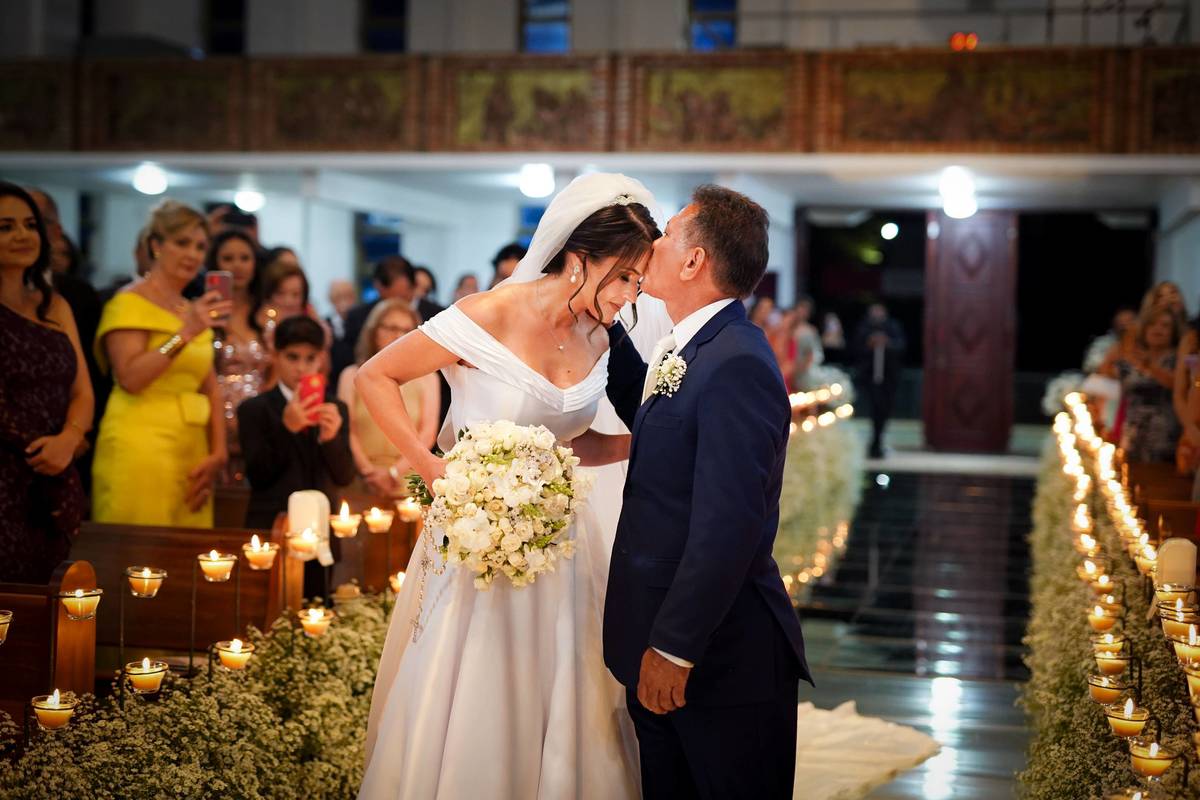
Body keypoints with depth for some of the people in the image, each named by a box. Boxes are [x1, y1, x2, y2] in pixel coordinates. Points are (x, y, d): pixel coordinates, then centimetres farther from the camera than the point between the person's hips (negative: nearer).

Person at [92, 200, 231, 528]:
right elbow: (129, 378, -17)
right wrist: (184, 333, -23)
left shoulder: (194, 310, 18)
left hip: (191, 450, 7)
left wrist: (218, 452, 5)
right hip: (141, 449, -7)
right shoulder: (130, 303, -4)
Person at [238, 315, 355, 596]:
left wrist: (331, 437, -18)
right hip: (271, 532, -3)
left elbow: (344, 477, 2)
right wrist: (286, 428, -22)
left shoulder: (335, 410, 10)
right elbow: (257, 476, -9)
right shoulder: (254, 410, 1)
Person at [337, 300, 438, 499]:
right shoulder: (353, 376, 14)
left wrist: (394, 472, -8)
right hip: (360, 484, 0)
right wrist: (369, 471, -10)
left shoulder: (426, 378, 13)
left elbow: (428, 433, 3)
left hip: (408, 483, 0)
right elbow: (346, 431, 4)